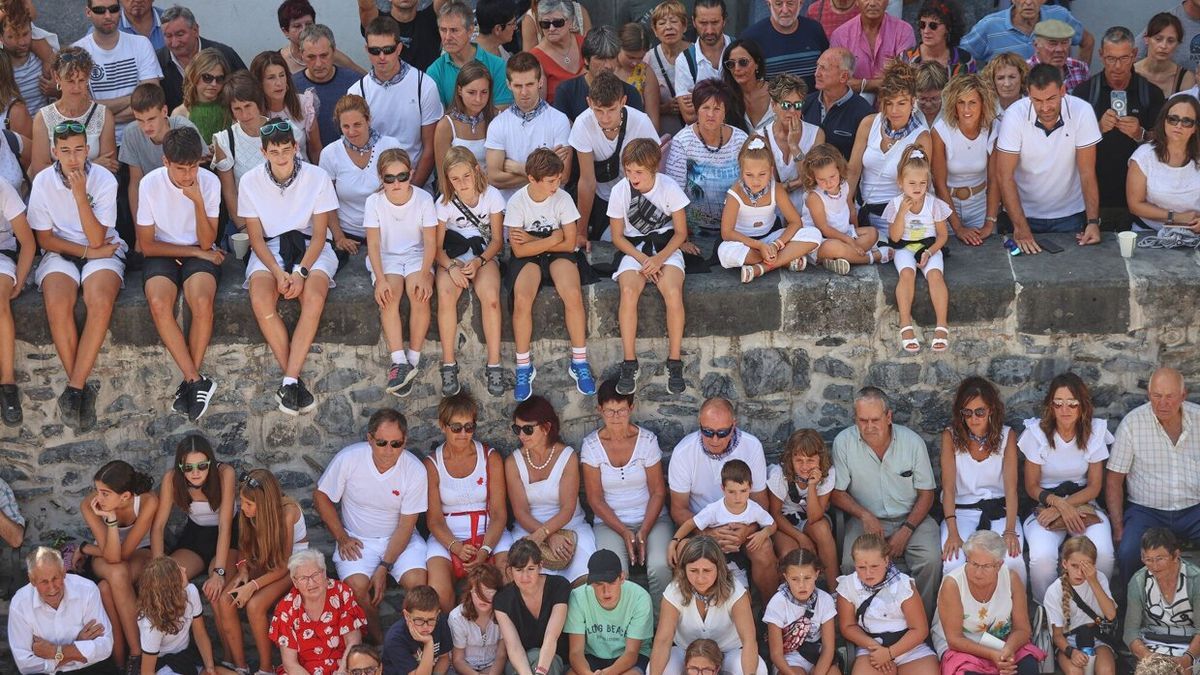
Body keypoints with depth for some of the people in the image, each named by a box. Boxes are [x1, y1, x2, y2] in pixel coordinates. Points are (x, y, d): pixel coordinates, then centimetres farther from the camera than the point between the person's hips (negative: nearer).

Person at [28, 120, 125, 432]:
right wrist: (87, 251, -11)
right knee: (57, 304, -32)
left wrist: (80, 194, -24)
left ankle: (74, 388, -27)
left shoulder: (104, 180, -11)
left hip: (103, 252, -1)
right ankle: (81, 389, -20)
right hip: (60, 253, 1)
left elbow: (96, 240, -15)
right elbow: (45, 238, -1)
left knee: (100, 301, -34)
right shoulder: (43, 181, -6)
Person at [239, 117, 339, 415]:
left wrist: (301, 272, -20)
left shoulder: (318, 178, -6)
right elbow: (256, 238, -1)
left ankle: (289, 383, -32)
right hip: (269, 249, 1)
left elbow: (319, 234, -5)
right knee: (260, 299, -32)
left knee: (314, 296, -33)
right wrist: (278, 272, -17)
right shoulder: (250, 182, -3)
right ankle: (294, 378, -24)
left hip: (310, 247, -1)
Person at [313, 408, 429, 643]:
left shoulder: (415, 471, -15)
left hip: (399, 538, 0)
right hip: (357, 540, 0)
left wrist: (384, 568, -18)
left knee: (417, 581, -27)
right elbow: (321, 496, 0)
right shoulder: (348, 459, -16)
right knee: (357, 585, -29)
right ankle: (378, 639, -5)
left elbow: (406, 525, -11)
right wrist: (341, 537, -7)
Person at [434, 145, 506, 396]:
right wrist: (451, 267, -22)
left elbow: (497, 241, -1)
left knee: (490, 297, -31)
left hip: (484, 255, 0)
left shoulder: (491, 196, -6)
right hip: (453, 257, 1)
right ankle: (448, 364, -23)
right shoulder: (444, 203, -4)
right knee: (445, 295, -31)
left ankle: (493, 364, -22)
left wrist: (479, 261, -18)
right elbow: (438, 246, -2)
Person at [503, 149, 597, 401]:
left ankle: (579, 362, -15)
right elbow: (519, 250, -13)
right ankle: (523, 366, -15)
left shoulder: (563, 199, -9)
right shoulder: (516, 203, -11)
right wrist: (552, 239, -14)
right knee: (522, 299, -31)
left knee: (573, 295, -30)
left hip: (560, 255, 1)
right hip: (528, 258, 0)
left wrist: (532, 240, -10)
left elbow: (569, 243, -7)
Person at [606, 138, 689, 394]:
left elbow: (681, 233, -3)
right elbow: (617, 236, 0)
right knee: (629, 291, -30)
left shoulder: (670, 188, -9)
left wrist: (659, 258, -18)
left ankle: (675, 363, -19)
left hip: (666, 246, -1)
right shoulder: (620, 191, -7)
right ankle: (630, 364, -22)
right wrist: (642, 259, -15)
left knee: (673, 292, -30)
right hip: (633, 249, 1)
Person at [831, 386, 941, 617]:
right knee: (852, 563, -29)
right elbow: (837, 493, -1)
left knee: (931, 560, -27)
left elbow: (926, 494, 1)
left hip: (910, 518, 0)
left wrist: (905, 532, -12)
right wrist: (865, 516, -18)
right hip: (866, 518, 0)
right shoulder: (844, 442, -7)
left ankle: (922, 621, -7)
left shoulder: (912, 442, -5)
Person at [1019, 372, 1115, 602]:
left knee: (1102, 554, -30)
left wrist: (1063, 506, -13)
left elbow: (1094, 487, 2)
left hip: (1083, 505, 1)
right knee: (1042, 557, -33)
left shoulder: (1094, 432, 0)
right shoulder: (1037, 432, -5)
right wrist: (1058, 503, -19)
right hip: (1045, 506, -1)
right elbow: (1031, 486, -1)